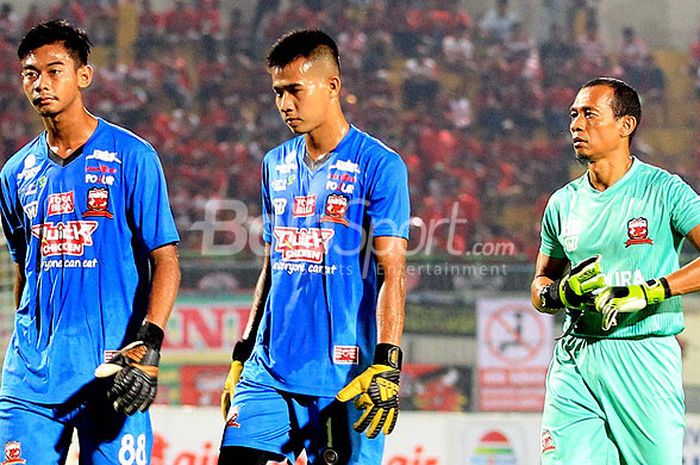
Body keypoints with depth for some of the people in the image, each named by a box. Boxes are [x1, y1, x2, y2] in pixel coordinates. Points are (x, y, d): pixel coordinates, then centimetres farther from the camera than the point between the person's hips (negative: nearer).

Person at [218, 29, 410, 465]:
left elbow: (392, 271, -10)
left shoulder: (379, 165, -5)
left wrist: (386, 365, -19)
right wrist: (242, 354, 19)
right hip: (269, 371, 5)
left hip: (343, 379, -5)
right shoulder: (276, 165, 15)